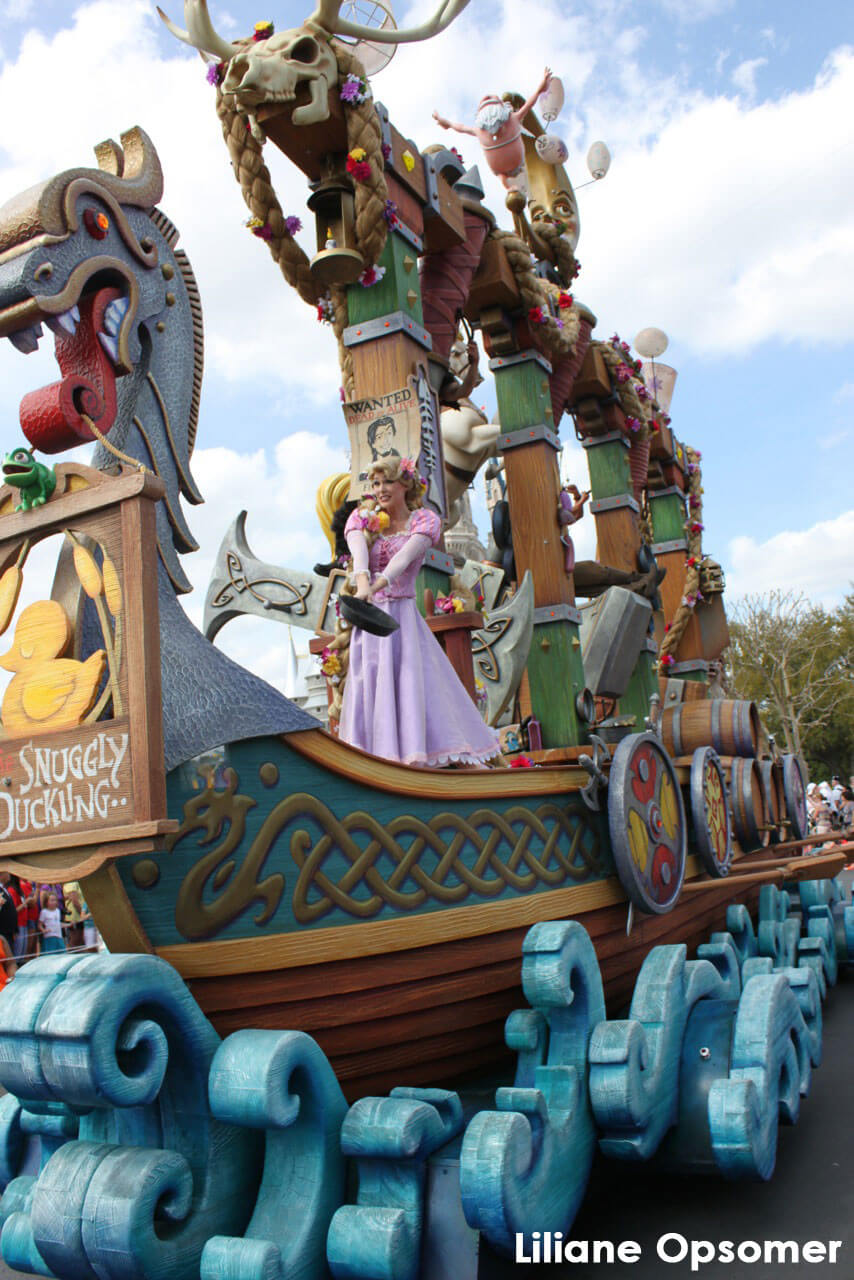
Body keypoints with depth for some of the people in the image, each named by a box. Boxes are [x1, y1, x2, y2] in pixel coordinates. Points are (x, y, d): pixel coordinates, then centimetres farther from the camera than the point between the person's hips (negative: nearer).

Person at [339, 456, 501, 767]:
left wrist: (378, 585, -38)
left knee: (415, 691, -9)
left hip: (403, 617, -3)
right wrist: (363, 584, -38)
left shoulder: (424, 520, 2)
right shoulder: (362, 519, 8)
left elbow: (405, 556, -19)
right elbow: (358, 552, -15)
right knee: (367, 692, -2)